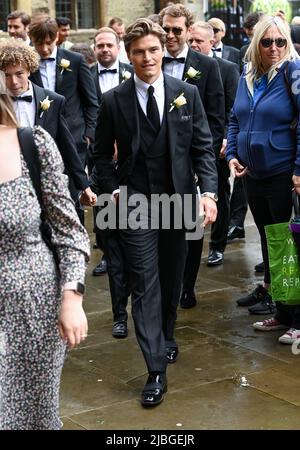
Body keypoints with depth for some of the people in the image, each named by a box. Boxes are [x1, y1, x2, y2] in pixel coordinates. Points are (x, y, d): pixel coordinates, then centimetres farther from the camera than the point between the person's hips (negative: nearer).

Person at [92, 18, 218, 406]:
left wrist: (208, 191, -9)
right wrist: (114, 191, -5)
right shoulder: (113, 101, -3)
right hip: (135, 204, -2)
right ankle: (156, 370, -2)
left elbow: (203, 148, 1)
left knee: (172, 278, 15)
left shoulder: (187, 94, 0)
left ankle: (166, 338, 39)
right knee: (145, 284, -4)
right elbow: (102, 155, 6)